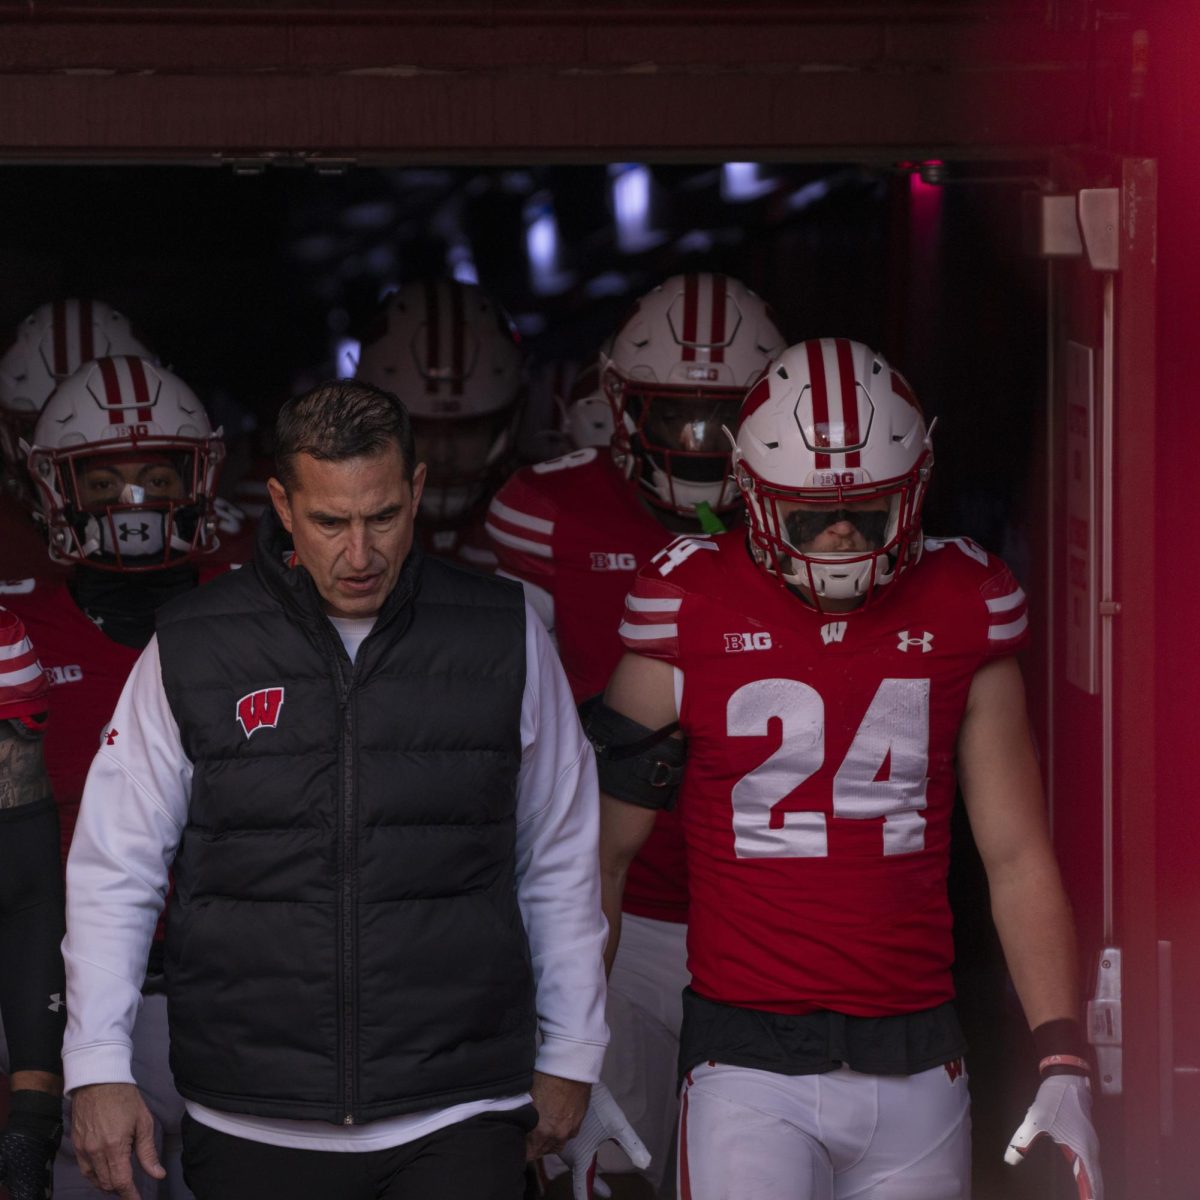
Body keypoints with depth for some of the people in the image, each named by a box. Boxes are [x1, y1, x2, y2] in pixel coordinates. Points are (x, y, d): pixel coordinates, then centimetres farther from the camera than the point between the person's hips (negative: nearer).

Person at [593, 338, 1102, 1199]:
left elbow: (1018, 857, 7)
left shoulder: (961, 615, 4)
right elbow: (602, 851, 4)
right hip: (749, 1066, -2)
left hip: (915, 1063, 3)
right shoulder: (694, 618, -3)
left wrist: (1063, 1065, -2)